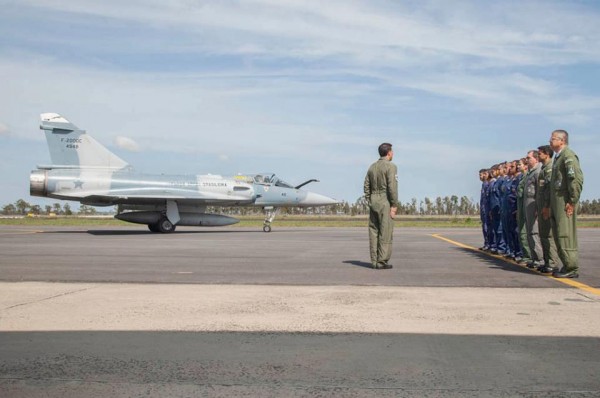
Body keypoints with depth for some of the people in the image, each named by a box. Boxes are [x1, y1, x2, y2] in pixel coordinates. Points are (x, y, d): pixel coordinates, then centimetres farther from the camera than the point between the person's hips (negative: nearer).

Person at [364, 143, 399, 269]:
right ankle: (382, 261, -5)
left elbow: (366, 186, 11)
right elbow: (392, 186, -17)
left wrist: (369, 202, 14)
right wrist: (394, 205, -13)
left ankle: (375, 261, 8)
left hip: (373, 202, 7)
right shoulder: (391, 166, -9)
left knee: (374, 232, 7)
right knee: (385, 233, -4)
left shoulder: (372, 167, 13)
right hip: (385, 202, -7)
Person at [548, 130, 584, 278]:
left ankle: (572, 268, -5)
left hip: (565, 202, -9)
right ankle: (567, 266, 16)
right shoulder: (558, 157, 20)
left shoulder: (568, 155, -9)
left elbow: (577, 179, -18)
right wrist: (551, 205, 18)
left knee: (565, 234, -9)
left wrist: (572, 201, -19)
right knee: (558, 234, 10)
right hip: (557, 202, 10)